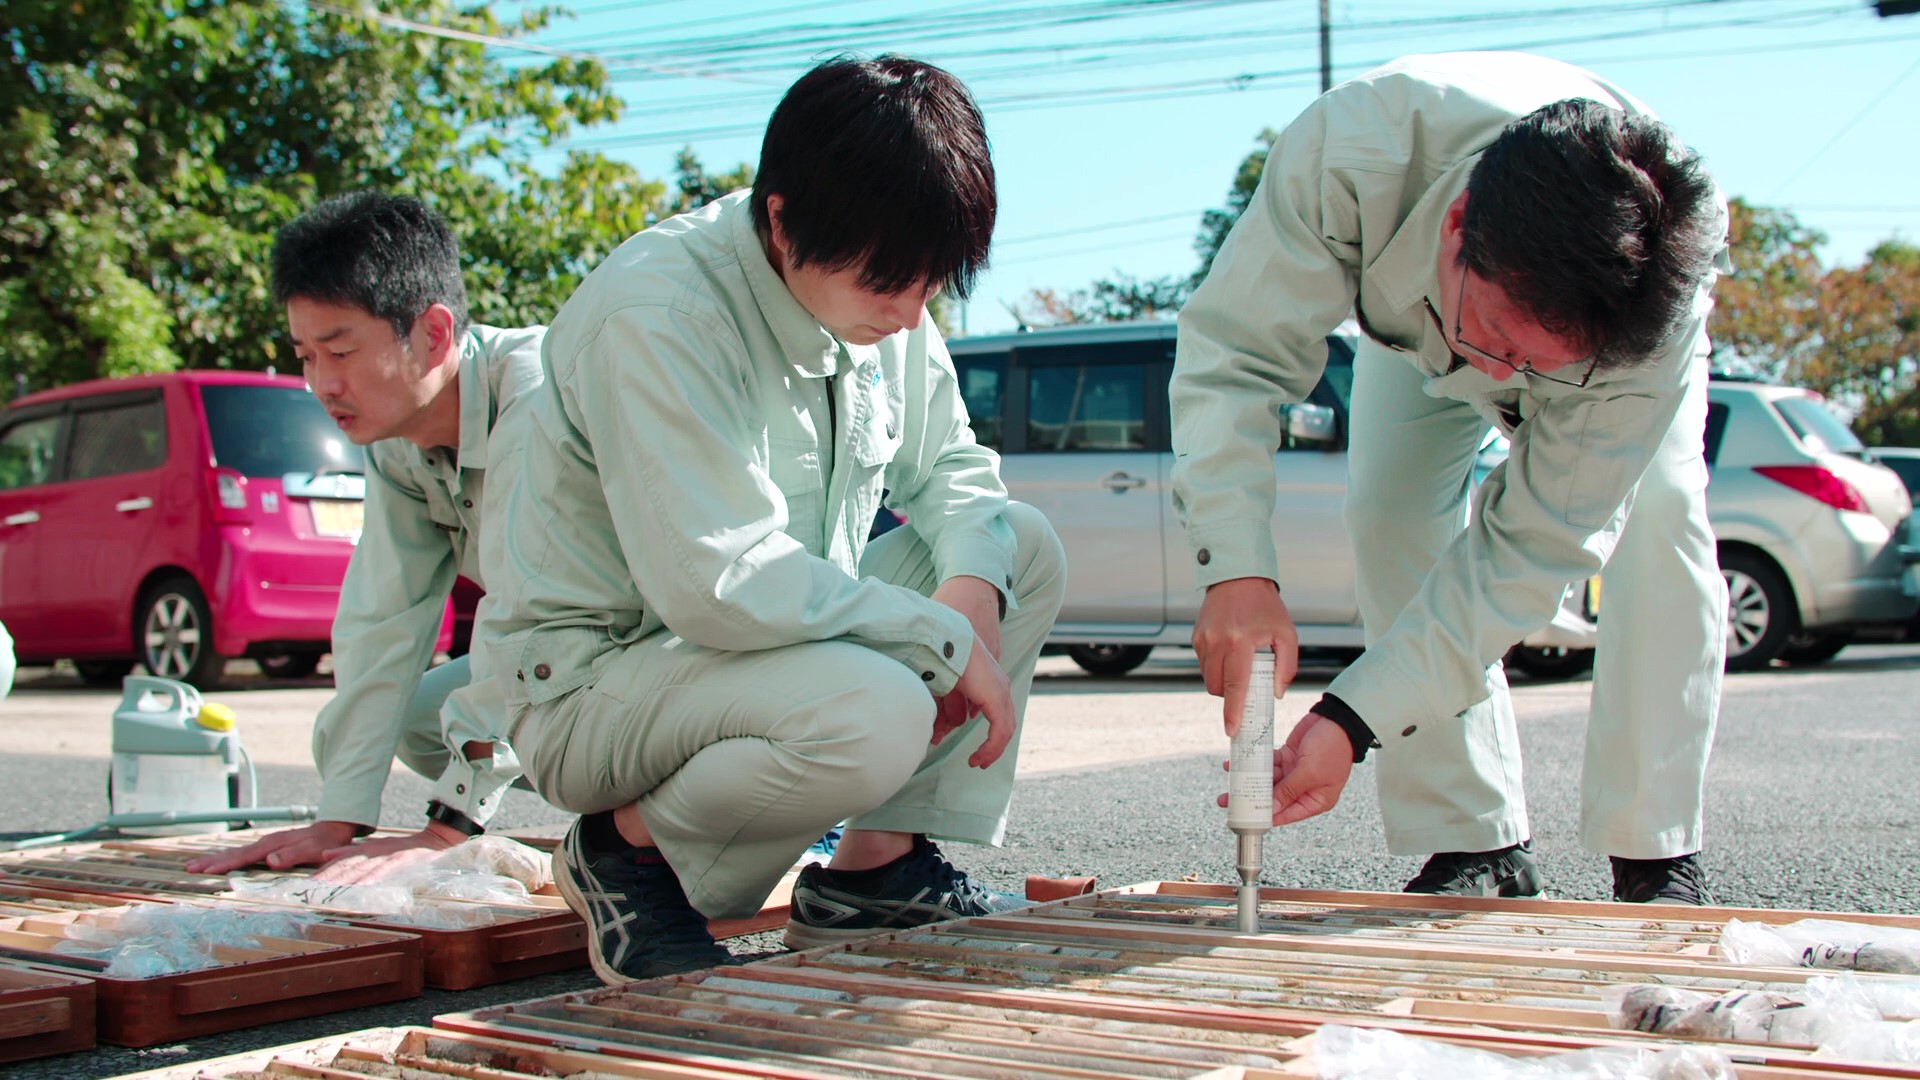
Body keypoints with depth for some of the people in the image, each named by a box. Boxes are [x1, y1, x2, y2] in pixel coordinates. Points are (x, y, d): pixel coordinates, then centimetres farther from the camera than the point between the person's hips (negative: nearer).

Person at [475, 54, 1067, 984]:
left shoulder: (882, 304, -1)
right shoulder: (653, 315, -27)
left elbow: (951, 470, 11)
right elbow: (716, 584, -33)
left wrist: (973, 584, -13)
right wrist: (944, 641, -25)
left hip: (777, 633, 9)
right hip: (594, 678, -8)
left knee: (1025, 549, -1)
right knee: (875, 715, -35)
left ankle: (877, 867, 0)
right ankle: (633, 846, -6)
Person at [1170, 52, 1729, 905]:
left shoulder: (1666, 313, -44)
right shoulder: (1360, 145, -47)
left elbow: (1537, 543, -39)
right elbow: (1232, 351, -39)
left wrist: (1355, 719, -44)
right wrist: (1237, 567, -53)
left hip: (1621, 321, -1)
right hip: (1413, 314, 2)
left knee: (1656, 511, -26)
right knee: (1388, 506, -20)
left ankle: (1657, 863, -14)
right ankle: (1474, 845, -10)